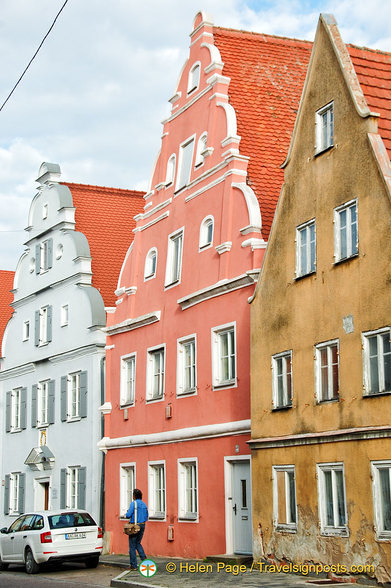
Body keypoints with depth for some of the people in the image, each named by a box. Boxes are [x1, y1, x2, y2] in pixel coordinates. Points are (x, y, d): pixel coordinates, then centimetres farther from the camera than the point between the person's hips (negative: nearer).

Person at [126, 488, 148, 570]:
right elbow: (146, 518, 15)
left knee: (132, 546, 1)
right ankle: (143, 557, -1)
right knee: (138, 543, 21)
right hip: (142, 526, 7)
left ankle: (133, 565, 1)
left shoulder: (133, 503, -11)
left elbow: (128, 515, -17)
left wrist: (127, 513, 5)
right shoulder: (144, 504, 10)